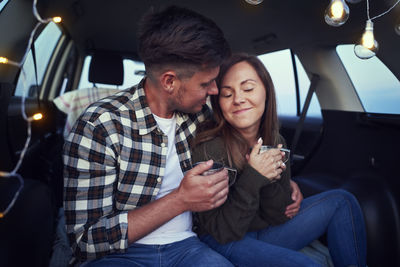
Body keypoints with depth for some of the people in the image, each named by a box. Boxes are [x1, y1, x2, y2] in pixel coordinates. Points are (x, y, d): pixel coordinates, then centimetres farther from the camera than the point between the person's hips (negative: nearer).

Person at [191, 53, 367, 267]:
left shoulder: (275, 141, -4)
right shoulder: (208, 148, -23)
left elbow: (279, 217, -2)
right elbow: (223, 232, -21)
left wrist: (269, 182, -21)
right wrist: (252, 179, -32)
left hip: (267, 233, 7)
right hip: (223, 242, -6)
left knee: (341, 200, 3)